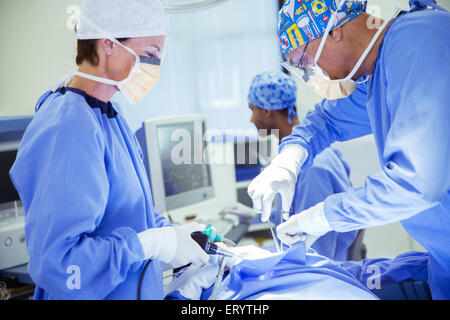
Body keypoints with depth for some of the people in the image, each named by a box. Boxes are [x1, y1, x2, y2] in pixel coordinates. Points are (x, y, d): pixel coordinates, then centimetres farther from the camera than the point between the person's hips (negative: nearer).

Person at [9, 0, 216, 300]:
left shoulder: (108, 114, 5)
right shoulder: (67, 130, -26)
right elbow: (56, 263, -31)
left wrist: (174, 232, 3)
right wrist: (155, 244, -25)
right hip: (101, 294, -9)